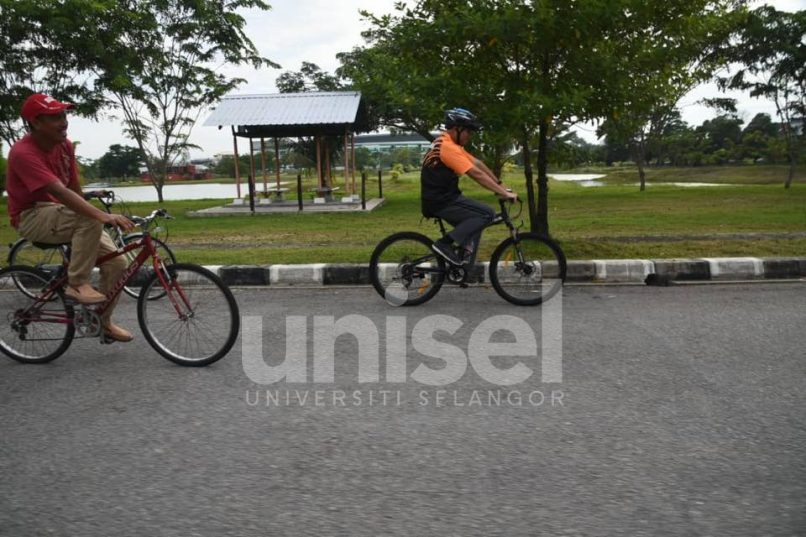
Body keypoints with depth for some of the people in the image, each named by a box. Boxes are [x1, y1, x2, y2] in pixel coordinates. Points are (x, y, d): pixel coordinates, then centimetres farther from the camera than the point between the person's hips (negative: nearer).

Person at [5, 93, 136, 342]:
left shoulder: (64, 145, 0)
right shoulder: (23, 152, -23)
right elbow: (60, 192, -36)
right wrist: (104, 216, -46)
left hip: (59, 214, 7)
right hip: (32, 218, -7)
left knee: (117, 262, -7)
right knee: (91, 220, -36)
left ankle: (103, 321, 11)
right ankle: (77, 283, -20)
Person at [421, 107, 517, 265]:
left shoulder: (451, 143, 13)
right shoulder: (448, 147, -19)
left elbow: (478, 164, 13)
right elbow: (477, 174, -22)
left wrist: (500, 185, 10)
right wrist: (505, 193, -18)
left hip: (442, 198, 10)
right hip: (440, 202, -10)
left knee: (475, 218, 21)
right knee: (487, 214, -12)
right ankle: (445, 244, -13)